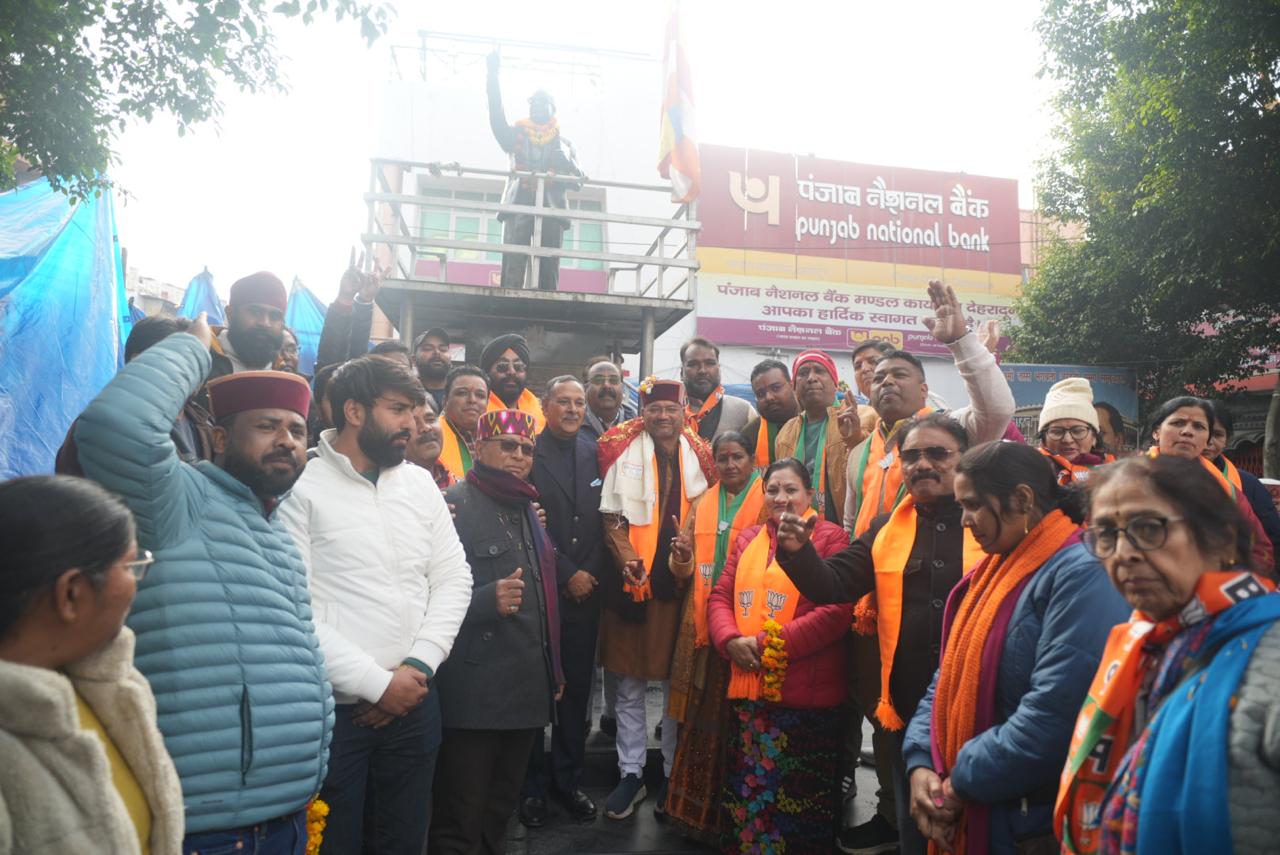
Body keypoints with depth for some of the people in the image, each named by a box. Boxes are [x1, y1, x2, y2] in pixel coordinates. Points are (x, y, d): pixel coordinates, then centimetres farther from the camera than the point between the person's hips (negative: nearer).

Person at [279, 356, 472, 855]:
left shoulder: (420, 482, 7)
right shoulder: (301, 489, -10)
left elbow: (454, 579, 6)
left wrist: (417, 666, -6)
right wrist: (377, 683, -14)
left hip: (414, 701, 5)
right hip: (333, 707, -5)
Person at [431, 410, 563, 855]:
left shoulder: (527, 509, 17)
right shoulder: (453, 505, -10)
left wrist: (554, 670, 23)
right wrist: (487, 600, -32)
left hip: (528, 689, 8)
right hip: (474, 695, -8)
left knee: (500, 814, 19)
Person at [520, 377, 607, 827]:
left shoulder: (595, 453, 8)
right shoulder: (529, 452, -5)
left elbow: (604, 518, 8)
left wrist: (592, 573, -2)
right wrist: (567, 574, -9)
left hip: (585, 589, 4)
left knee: (578, 688, 10)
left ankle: (568, 779, 23)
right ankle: (533, 784, 19)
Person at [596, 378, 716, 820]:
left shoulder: (698, 456, 6)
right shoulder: (623, 453, 0)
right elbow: (612, 518, -1)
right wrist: (627, 559, -16)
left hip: (682, 583, 1)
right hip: (631, 582, -1)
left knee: (679, 684, 9)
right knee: (629, 685, 7)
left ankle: (674, 771, 24)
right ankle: (630, 773, 20)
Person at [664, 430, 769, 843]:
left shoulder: (767, 503, -2)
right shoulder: (701, 505, 13)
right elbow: (684, 570, 13)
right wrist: (682, 558, -10)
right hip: (704, 623, 4)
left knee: (738, 717, 2)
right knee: (702, 714, 8)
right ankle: (694, 805, 22)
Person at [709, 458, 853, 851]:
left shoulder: (830, 538, -6)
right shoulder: (748, 539, 13)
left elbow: (836, 612, -15)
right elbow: (720, 596, 12)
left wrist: (768, 644, -17)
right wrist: (731, 640, -9)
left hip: (806, 692, -5)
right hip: (749, 689, 5)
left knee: (800, 798, 8)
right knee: (748, 789, 16)